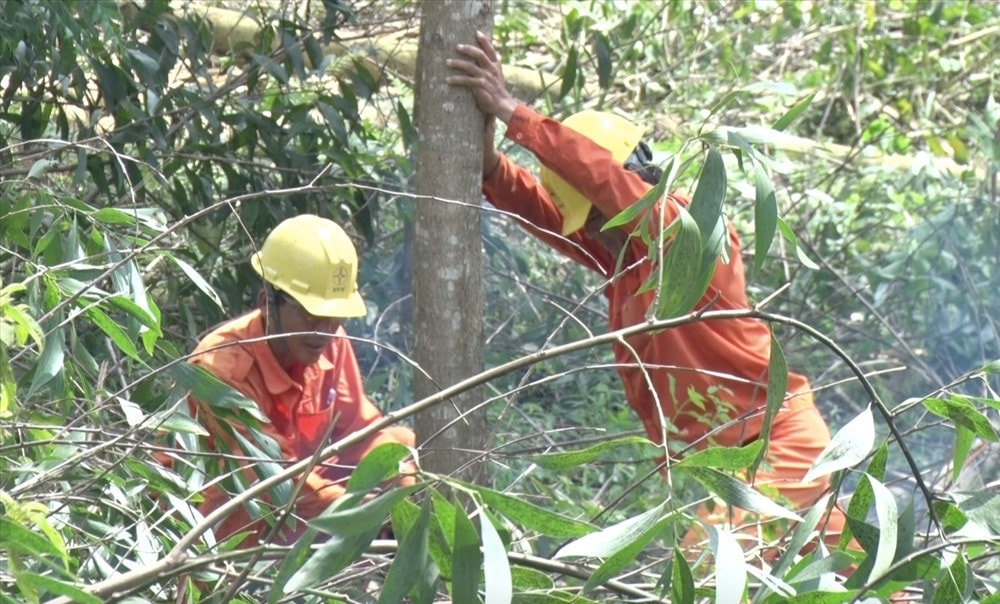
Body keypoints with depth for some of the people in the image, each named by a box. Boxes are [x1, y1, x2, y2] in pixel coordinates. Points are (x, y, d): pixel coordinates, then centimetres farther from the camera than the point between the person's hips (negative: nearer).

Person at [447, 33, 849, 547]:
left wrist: (512, 113, -28)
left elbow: (602, 177, -26)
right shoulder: (619, 252, 10)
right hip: (705, 456, 8)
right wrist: (488, 161, -22)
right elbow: (538, 206, -2)